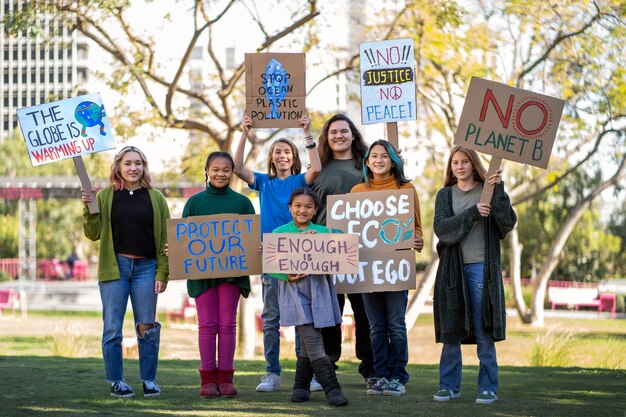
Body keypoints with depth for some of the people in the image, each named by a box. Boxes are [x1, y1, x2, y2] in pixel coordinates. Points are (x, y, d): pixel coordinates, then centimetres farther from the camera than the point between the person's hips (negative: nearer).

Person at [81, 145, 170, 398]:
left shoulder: (155, 198, 7)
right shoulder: (105, 196, 6)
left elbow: (164, 239, 5)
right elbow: (94, 234, 5)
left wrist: (162, 273, -3)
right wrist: (88, 209, -11)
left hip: (146, 267, 0)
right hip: (114, 267, 0)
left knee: (147, 327, 2)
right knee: (112, 328, 0)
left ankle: (149, 380, 12)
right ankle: (116, 381, 9)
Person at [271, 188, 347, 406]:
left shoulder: (323, 232, 8)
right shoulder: (279, 233, 6)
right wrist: (287, 275, -13)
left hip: (318, 289, 2)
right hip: (293, 291, -2)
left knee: (308, 342, 6)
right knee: (312, 339, -12)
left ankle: (301, 385, 19)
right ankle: (331, 387, -13)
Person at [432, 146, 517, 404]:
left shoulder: (488, 191, 6)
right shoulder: (445, 195, 11)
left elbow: (508, 223, -7)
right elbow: (441, 228, -6)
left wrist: (499, 191, -16)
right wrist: (472, 213, -15)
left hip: (481, 269, -2)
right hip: (452, 269, 2)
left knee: (484, 333, -3)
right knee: (451, 332, 5)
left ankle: (488, 388, 3)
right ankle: (449, 386, 13)